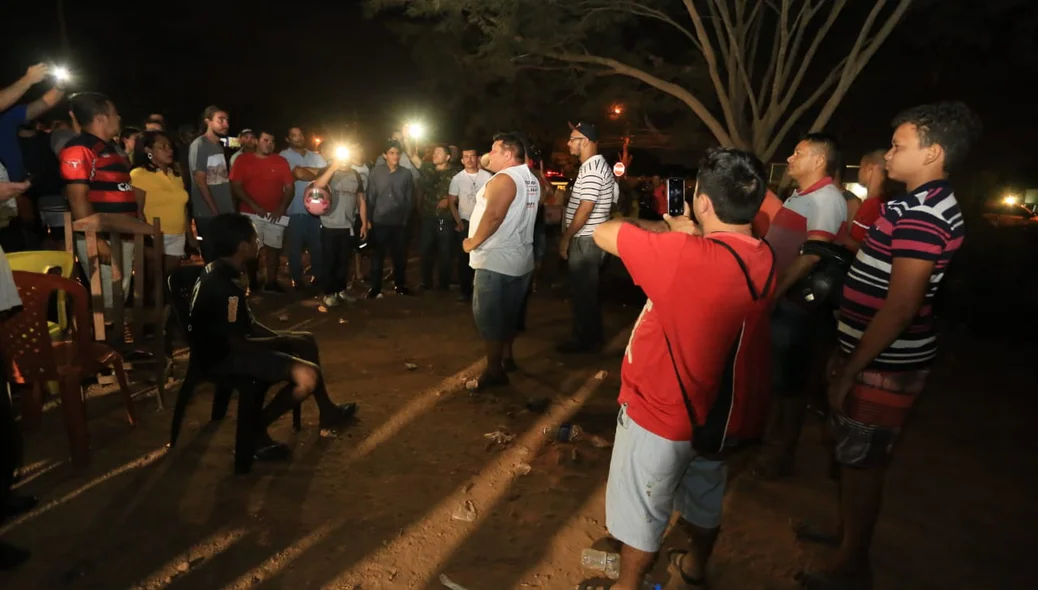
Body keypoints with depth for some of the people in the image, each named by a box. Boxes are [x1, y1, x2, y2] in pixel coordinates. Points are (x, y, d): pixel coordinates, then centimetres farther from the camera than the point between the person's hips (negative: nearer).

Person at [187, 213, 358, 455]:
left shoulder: (220, 270, 5)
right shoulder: (225, 285, -27)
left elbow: (245, 324, 13)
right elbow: (237, 342, -24)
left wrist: (277, 337, 4)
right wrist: (278, 343, -10)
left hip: (225, 344, 11)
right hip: (222, 356, -11)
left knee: (306, 341, 19)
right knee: (307, 376, -23)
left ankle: (328, 413, 29)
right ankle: (256, 432, -2)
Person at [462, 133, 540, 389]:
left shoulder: (504, 179, -18)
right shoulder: (531, 179, 12)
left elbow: (494, 215, -28)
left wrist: (473, 242, -17)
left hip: (495, 260, -10)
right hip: (520, 257, 10)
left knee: (489, 317, -1)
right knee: (510, 312, 19)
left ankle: (494, 371, 5)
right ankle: (507, 357, 32)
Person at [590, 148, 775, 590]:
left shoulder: (683, 254, -31)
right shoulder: (764, 259, -8)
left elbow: (603, 233, -19)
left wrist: (668, 229, -7)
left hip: (664, 413, -7)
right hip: (720, 413, 7)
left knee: (641, 511, 16)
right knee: (705, 499, 29)